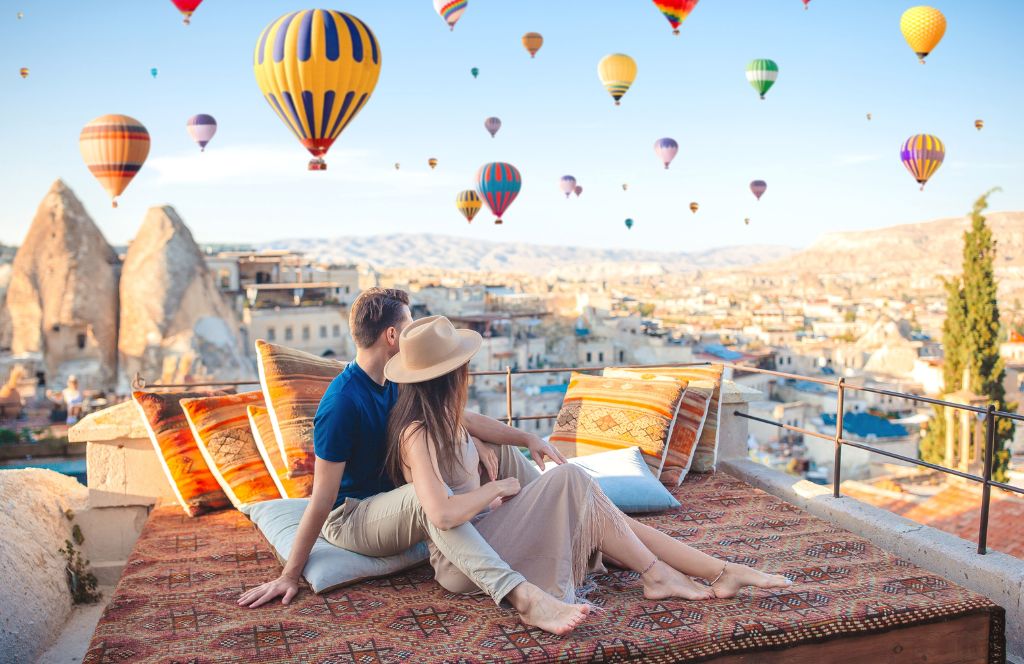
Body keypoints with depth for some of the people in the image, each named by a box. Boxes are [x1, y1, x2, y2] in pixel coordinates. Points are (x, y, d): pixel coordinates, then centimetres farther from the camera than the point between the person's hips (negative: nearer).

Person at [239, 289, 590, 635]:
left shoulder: (398, 383, 0)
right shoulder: (342, 402, -25)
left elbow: (463, 419, 5)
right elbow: (322, 498, -24)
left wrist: (528, 439, -3)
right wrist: (290, 575, -21)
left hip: (397, 496, 9)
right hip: (350, 516, -9)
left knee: (498, 452, 2)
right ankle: (524, 598, -51)